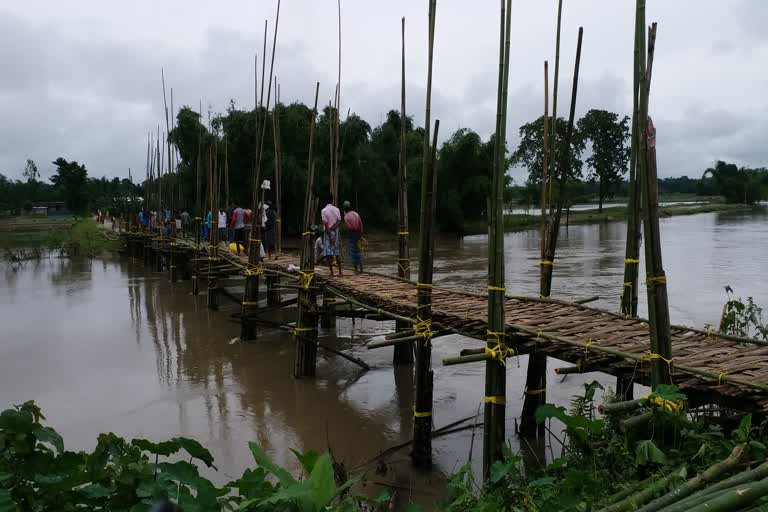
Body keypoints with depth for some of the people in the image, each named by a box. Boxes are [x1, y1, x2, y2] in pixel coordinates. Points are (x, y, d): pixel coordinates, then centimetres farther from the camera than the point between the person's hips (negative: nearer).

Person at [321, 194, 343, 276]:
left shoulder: (323, 210, -9)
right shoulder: (336, 209, 3)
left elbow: (325, 223, -14)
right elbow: (339, 221, -6)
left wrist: (329, 233, -12)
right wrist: (332, 228, -8)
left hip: (328, 233, -4)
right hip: (336, 232, 4)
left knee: (329, 254, 0)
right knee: (337, 252, 10)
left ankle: (331, 272, -1)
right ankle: (340, 271, 10)